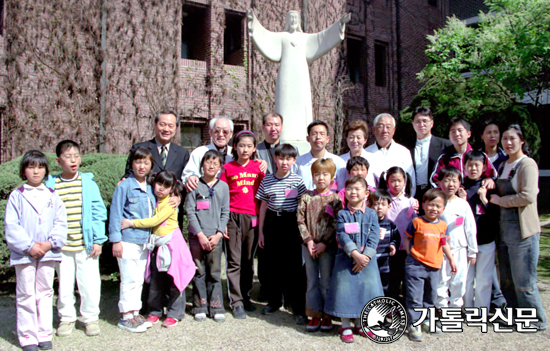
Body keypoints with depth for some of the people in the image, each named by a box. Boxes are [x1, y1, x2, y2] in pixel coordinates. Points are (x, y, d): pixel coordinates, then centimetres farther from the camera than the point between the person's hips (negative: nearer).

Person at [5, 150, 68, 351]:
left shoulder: (52, 196, 8)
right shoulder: (17, 196, 1)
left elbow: (61, 223, 3)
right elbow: (11, 225, -5)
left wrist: (50, 243, -13)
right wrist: (29, 246, -14)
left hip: (48, 253, 2)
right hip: (24, 254, -2)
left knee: (45, 293, 9)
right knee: (25, 295, 4)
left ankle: (44, 334, 18)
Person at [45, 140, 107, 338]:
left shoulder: (88, 183, -2)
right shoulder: (50, 185, 1)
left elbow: (99, 213, 0)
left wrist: (98, 240, -4)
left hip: (86, 245, -1)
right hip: (61, 247, 1)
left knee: (90, 284, 4)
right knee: (64, 285, 11)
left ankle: (90, 318, 22)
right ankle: (67, 318, 29)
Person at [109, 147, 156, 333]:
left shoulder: (150, 188, 11)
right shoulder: (124, 186, -7)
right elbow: (115, 214, -8)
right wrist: (116, 240, -11)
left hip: (145, 240, 6)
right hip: (128, 240, -6)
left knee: (139, 279, 13)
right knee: (130, 279, -3)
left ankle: (135, 313, 23)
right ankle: (126, 316, 7)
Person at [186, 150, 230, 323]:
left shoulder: (223, 186, 7)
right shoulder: (194, 185, 1)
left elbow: (225, 213, 6)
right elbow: (190, 211, -3)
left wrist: (218, 234, -5)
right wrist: (200, 235, -10)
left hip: (215, 236, 1)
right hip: (196, 236, -1)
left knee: (215, 272, 3)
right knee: (199, 272, 4)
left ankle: (216, 307, 11)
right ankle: (200, 307, 15)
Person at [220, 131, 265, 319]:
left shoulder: (258, 167, 8)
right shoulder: (228, 168, 4)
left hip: (253, 218, 2)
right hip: (233, 217, -2)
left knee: (248, 261, 11)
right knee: (234, 261, 0)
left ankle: (245, 297, 24)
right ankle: (236, 302, 6)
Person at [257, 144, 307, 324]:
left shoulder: (297, 181, -1)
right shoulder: (267, 180, 6)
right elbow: (263, 205, 9)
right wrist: (261, 231, 9)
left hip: (291, 223, -3)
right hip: (272, 223, 3)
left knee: (294, 265, -2)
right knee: (272, 263, 10)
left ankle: (298, 307, 6)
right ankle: (274, 300, 28)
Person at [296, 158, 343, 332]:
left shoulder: (335, 199, -2)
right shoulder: (306, 197, 3)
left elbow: (336, 225, -7)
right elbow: (300, 220, -1)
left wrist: (324, 243, -13)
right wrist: (308, 240, -10)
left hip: (328, 246, -2)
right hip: (309, 245, 2)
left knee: (327, 282, 6)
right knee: (312, 281, 9)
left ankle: (327, 315, 17)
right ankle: (315, 314, 19)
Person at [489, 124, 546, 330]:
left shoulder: (527, 164, -10)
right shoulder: (504, 165, 15)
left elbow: (528, 196, -20)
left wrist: (500, 200, -12)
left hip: (523, 230, -8)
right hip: (504, 228, 8)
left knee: (523, 281, 0)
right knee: (507, 279, 13)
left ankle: (536, 321, 16)